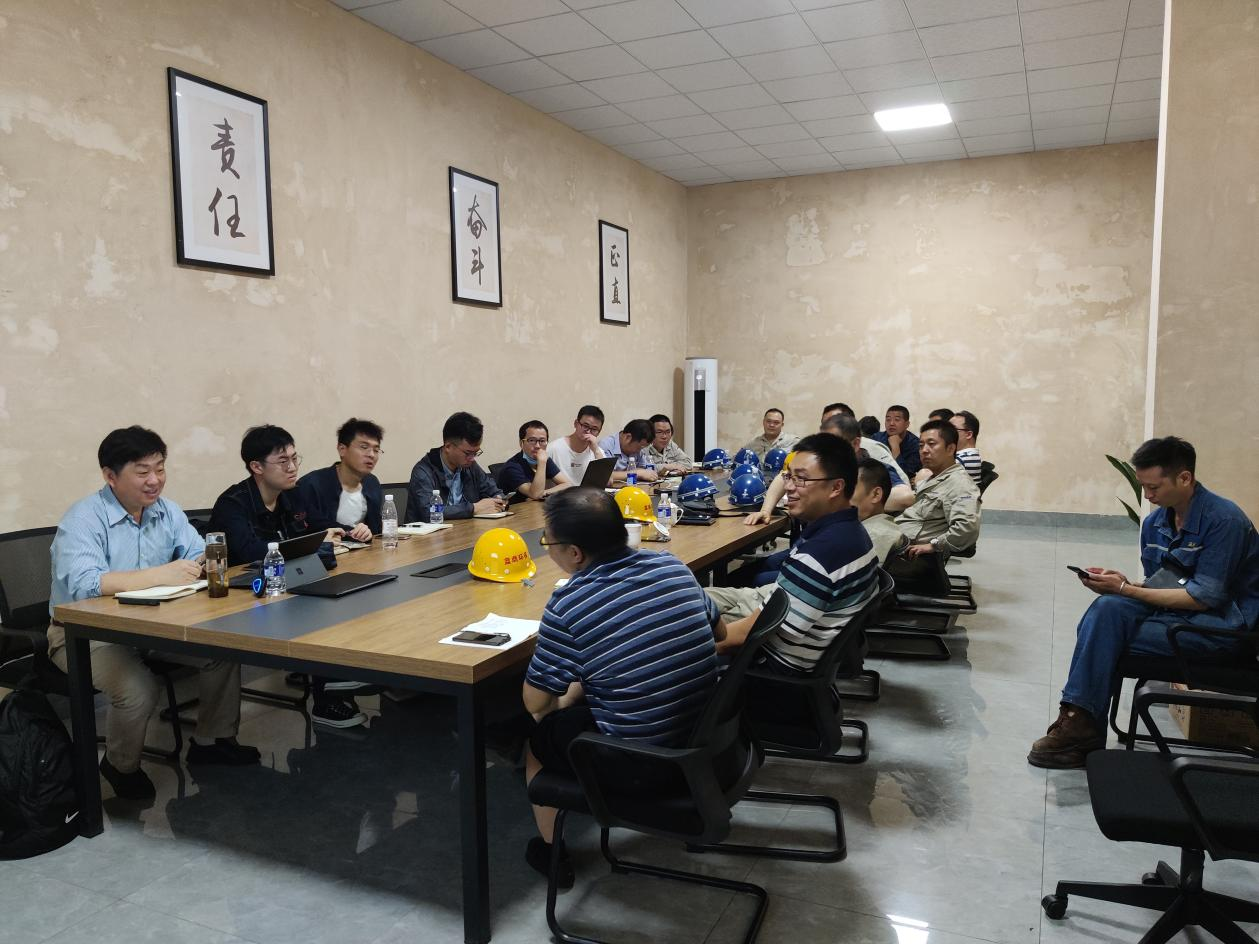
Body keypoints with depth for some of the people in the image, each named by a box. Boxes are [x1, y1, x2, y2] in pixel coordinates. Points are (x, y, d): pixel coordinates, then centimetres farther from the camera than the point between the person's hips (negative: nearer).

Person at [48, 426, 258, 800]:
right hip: (86, 633, -6)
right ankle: (121, 767, 2)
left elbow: (200, 556, 0)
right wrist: (162, 575, -36)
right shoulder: (84, 518, -18)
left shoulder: (167, 511, 2)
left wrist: (207, 564, -25)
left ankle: (212, 741, 9)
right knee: (139, 689, -30)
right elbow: (82, 583, -32)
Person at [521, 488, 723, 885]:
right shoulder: (672, 566, -5)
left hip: (636, 764, -6)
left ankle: (551, 851, 36)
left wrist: (565, 698, 12)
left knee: (538, 730, 21)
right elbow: (718, 632, 12)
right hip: (705, 741, 6)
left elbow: (535, 704, -9)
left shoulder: (567, 605, -20)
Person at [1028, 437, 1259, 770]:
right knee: (1108, 608, -24)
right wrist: (1121, 583, -10)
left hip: (1223, 622, -6)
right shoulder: (1155, 522, 6)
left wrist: (1125, 589, -20)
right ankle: (1079, 718, -28)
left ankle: (1081, 721, -15)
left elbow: (1205, 596, -19)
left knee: (1104, 636, -25)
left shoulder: (1224, 520, -16)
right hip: (1174, 607, 7)